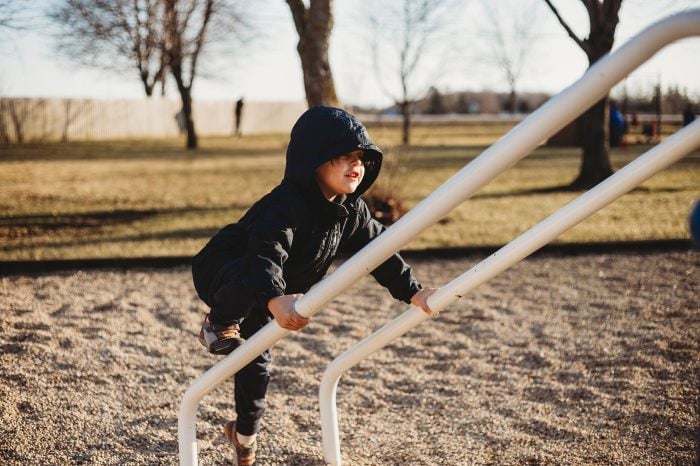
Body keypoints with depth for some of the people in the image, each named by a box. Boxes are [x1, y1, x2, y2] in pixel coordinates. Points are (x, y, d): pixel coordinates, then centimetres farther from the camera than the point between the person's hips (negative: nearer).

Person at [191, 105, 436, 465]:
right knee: (251, 279, -43)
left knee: (256, 361, 16)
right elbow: (265, 255, -49)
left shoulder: (350, 210, -9)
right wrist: (274, 299, -67)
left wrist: (412, 291, -10)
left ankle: (245, 432, 39)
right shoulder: (286, 205, -36)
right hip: (221, 273, -8)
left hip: (262, 295, 8)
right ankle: (220, 323, -14)